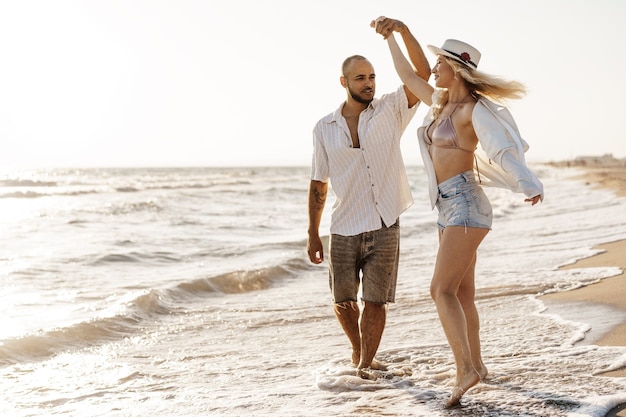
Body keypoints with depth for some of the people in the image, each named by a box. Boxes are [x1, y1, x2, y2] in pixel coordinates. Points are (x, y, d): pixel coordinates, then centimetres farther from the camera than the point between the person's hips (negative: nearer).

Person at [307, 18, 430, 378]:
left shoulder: (390, 111, 0)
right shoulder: (324, 129, 3)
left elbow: (423, 73, -13)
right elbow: (319, 185, 8)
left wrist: (404, 32, -27)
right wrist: (313, 235, 7)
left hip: (384, 227, -1)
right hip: (344, 230, 2)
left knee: (375, 301, 1)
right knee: (343, 300, 8)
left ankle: (365, 364, 16)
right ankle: (359, 351, 35)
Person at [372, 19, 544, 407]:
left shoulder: (474, 109, -11)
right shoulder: (441, 101, 13)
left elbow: (504, 147, -27)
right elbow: (408, 76, 30)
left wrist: (529, 184, -42)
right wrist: (390, 37, 36)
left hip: (466, 204, -9)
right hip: (449, 207, 9)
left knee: (442, 290, -19)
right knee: (462, 294, 15)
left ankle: (466, 369, -25)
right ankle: (476, 364, 26)